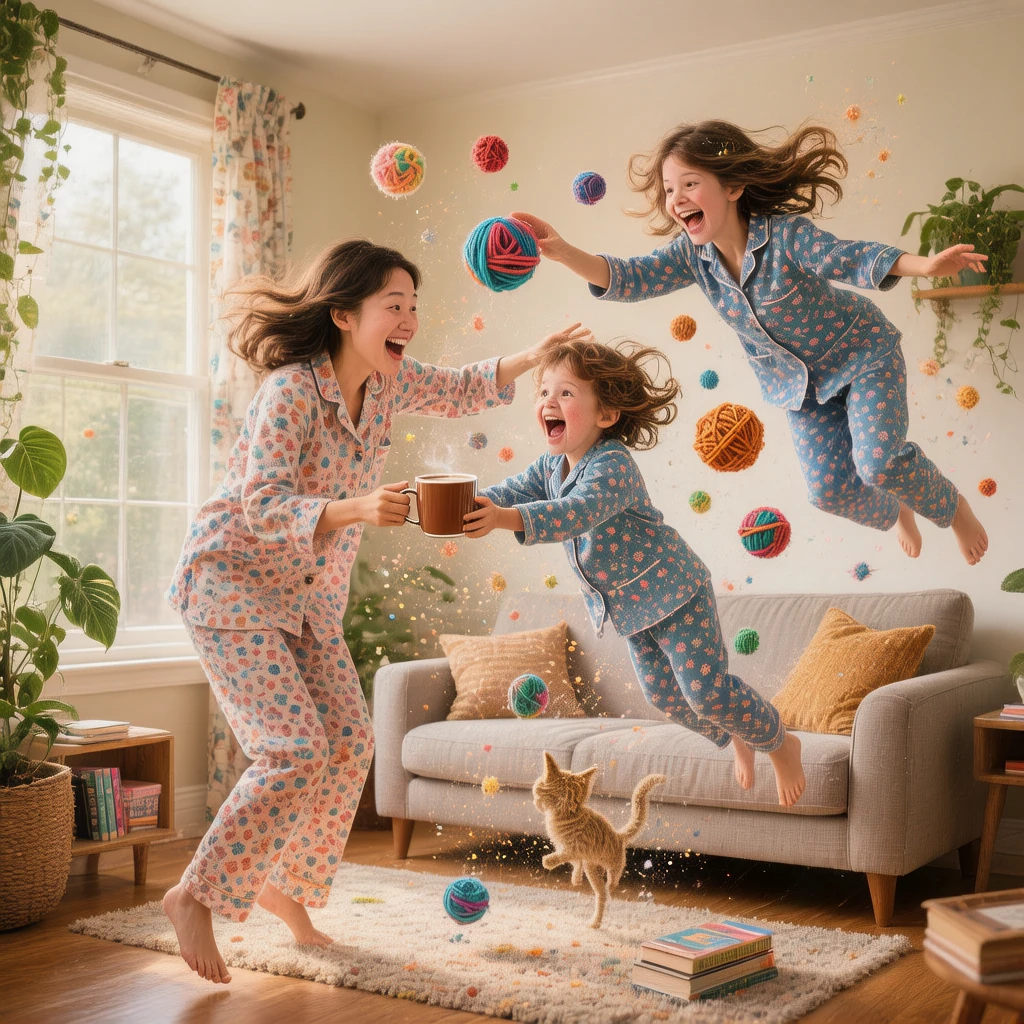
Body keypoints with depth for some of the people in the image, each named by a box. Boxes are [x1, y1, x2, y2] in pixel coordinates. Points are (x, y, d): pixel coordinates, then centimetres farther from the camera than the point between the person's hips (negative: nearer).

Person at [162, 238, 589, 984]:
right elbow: (262, 505, -31)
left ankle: (287, 887, 22)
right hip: (232, 587, -8)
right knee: (295, 754, -17)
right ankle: (195, 896, 0)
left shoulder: (391, 381, -2)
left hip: (311, 597, 8)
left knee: (350, 747, 2)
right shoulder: (292, 390, -24)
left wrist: (534, 357, 1)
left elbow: (463, 392, 17)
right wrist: (357, 508, -48)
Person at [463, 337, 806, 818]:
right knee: (662, 694, 14)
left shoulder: (612, 465, -29)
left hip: (674, 593, -8)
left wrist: (507, 518, -59)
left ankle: (780, 743, 18)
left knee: (707, 689, -8)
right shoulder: (550, 467, -1)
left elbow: (579, 513, -46)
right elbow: (509, 491, -8)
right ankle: (735, 738, 38)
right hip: (627, 607, 8)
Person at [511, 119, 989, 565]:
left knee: (878, 461, -20)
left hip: (861, 351, -5)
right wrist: (564, 252, -42)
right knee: (828, 488, 2)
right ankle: (892, 515, 40)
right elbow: (630, 278, -25)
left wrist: (924, 265, -56)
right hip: (798, 381, 5)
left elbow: (852, 258, -38)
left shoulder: (785, 233, -30)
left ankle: (952, 505, 16)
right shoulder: (693, 254, -17)